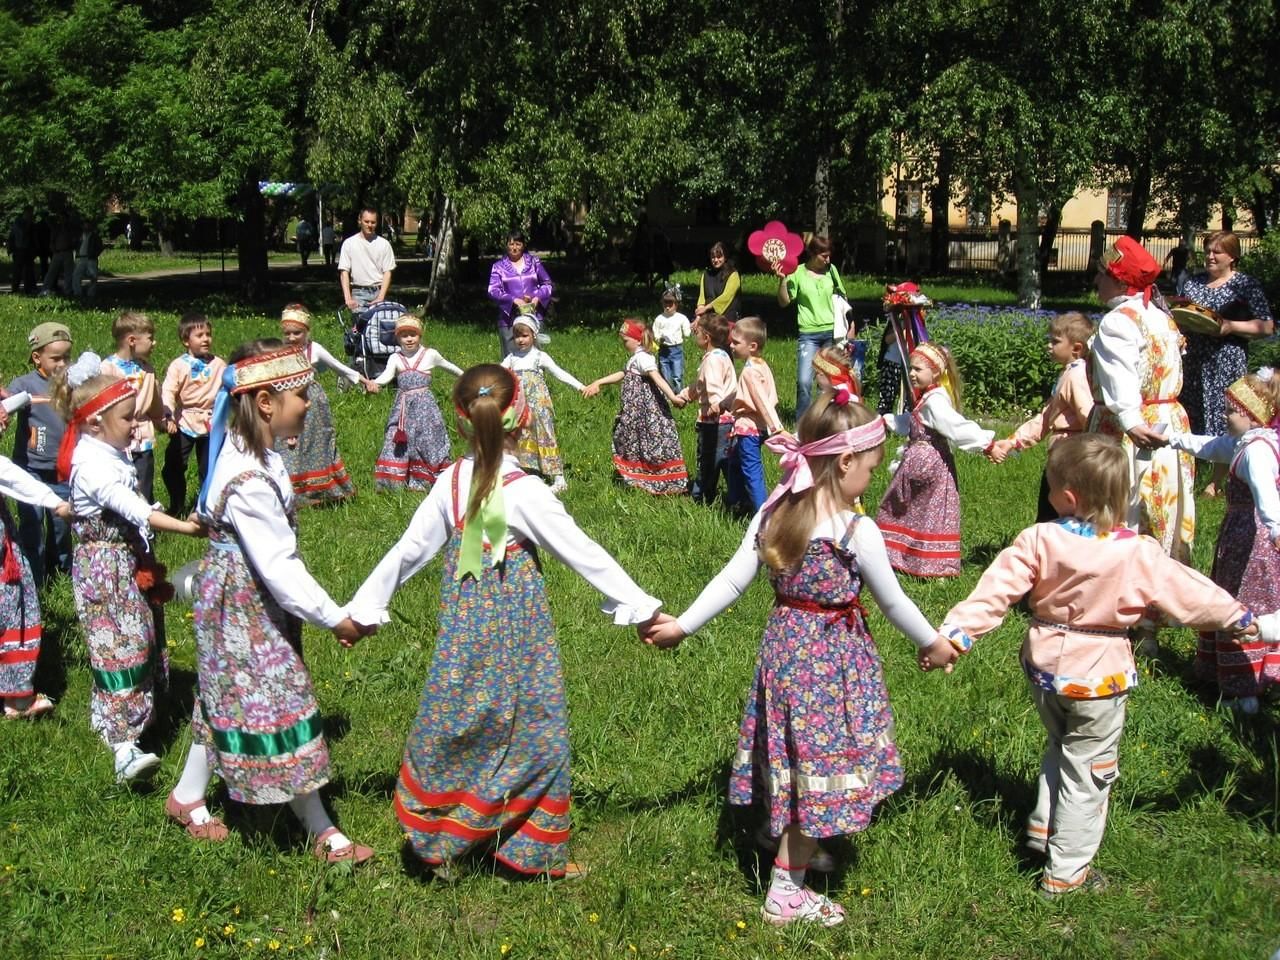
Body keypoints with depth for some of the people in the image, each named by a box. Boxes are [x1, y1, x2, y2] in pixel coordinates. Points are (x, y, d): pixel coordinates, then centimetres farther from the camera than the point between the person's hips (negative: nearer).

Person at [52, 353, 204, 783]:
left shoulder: (111, 454, 10)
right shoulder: (93, 465, -21)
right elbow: (132, 508, -32)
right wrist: (184, 526, -37)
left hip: (129, 560, 10)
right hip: (105, 565, -10)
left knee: (142, 643, 16)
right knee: (121, 648, -15)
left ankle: (117, 722, 30)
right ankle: (124, 746, -18)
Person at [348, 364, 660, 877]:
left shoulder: (451, 482, -4)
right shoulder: (525, 492, -17)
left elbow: (409, 549, 3)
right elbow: (583, 554, -14)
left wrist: (366, 606, 13)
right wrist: (640, 607, -8)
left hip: (463, 627, 4)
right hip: (516, 632, -4)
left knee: (450, 725, 16)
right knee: (534, 733, 8)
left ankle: (435, 838, 26)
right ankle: (538, 851, 17)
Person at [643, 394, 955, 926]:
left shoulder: (772, 516, -4)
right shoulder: (858, 532, -19)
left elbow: (731, 580, -2)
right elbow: (893, 602, -8)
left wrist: (682, 625, 9)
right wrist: (932, 642, 9)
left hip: (783, 646, 6)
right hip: (833, 658, -6)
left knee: (794, 758, 21)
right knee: (822, 765, 7)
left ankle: (795, 853, 40)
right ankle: (785, 891, 15)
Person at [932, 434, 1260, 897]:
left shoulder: (1038, 541, -15)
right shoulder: (1138, 554, -17)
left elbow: (996, 590, -17)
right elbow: (1189, 593, -6)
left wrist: (956, 631, -11)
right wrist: (1239, 617, 10)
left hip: (1044, 667, 3)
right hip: (1098, 676, -3)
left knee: (1060, 747, 29)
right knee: (1087, 772, 11)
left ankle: (1043, 828, 34)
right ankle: (1064, 872, 18)